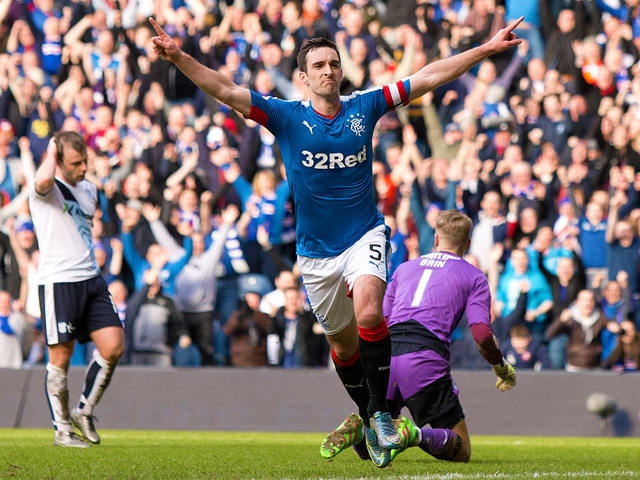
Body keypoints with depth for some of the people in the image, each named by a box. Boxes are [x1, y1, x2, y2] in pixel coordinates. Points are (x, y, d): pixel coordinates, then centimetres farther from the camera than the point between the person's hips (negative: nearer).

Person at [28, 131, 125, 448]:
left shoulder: (87, 190, 16)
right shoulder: (47, 189, -7)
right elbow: (43, 180, -33)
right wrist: (52, 150, -16)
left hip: (90, 279, 7)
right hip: (58, 282, -7)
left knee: (113, 347, -3)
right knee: (60, 358, -2)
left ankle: (84, 412, 15)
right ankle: (62, 430, 9)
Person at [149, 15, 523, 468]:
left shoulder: (364, 107, -1)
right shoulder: (287, 116, -6)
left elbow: (427, 78, 2)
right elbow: (226, 91, -14)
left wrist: (487, 49, 1)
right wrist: (178, 56, -28)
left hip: (364, 235, -1)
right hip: (316, 251, 1)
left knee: (368, 314, -27)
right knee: (343, 343, 11)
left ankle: (381, 408, -14)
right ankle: (369, 420, 33)